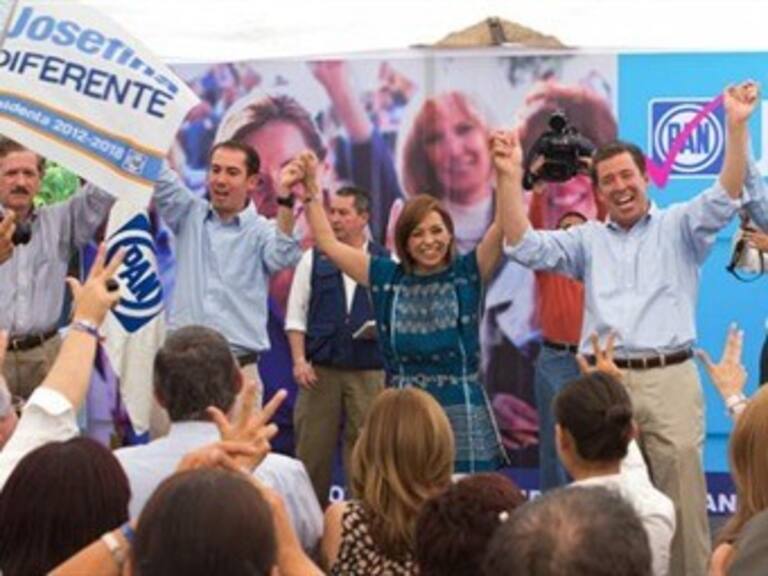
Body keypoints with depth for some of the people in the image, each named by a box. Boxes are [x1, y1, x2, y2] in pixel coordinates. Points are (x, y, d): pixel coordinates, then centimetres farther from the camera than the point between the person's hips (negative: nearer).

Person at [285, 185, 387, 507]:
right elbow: (296, 315, 6)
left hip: (368, 372, 0)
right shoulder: (313, 259, 7)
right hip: (320, 369, 1)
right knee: (312, 447, 2)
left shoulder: (386, 262, 6)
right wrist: (299, 360, -4)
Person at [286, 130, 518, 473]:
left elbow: (504, 229, -13)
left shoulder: (467, 274, 1)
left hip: (461, 414, -2)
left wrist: (506, 175, -28)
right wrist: (310, 192, -2)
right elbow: (328, 243, 8)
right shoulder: (387, 278, 7)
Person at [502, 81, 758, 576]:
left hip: (669, 378, -2)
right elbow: (525, 247, 8)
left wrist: (736, 125, -18)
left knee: (682, 496, -2)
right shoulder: (588, 241, 17)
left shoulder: (678, 228, 9)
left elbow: (726, 197, -5)